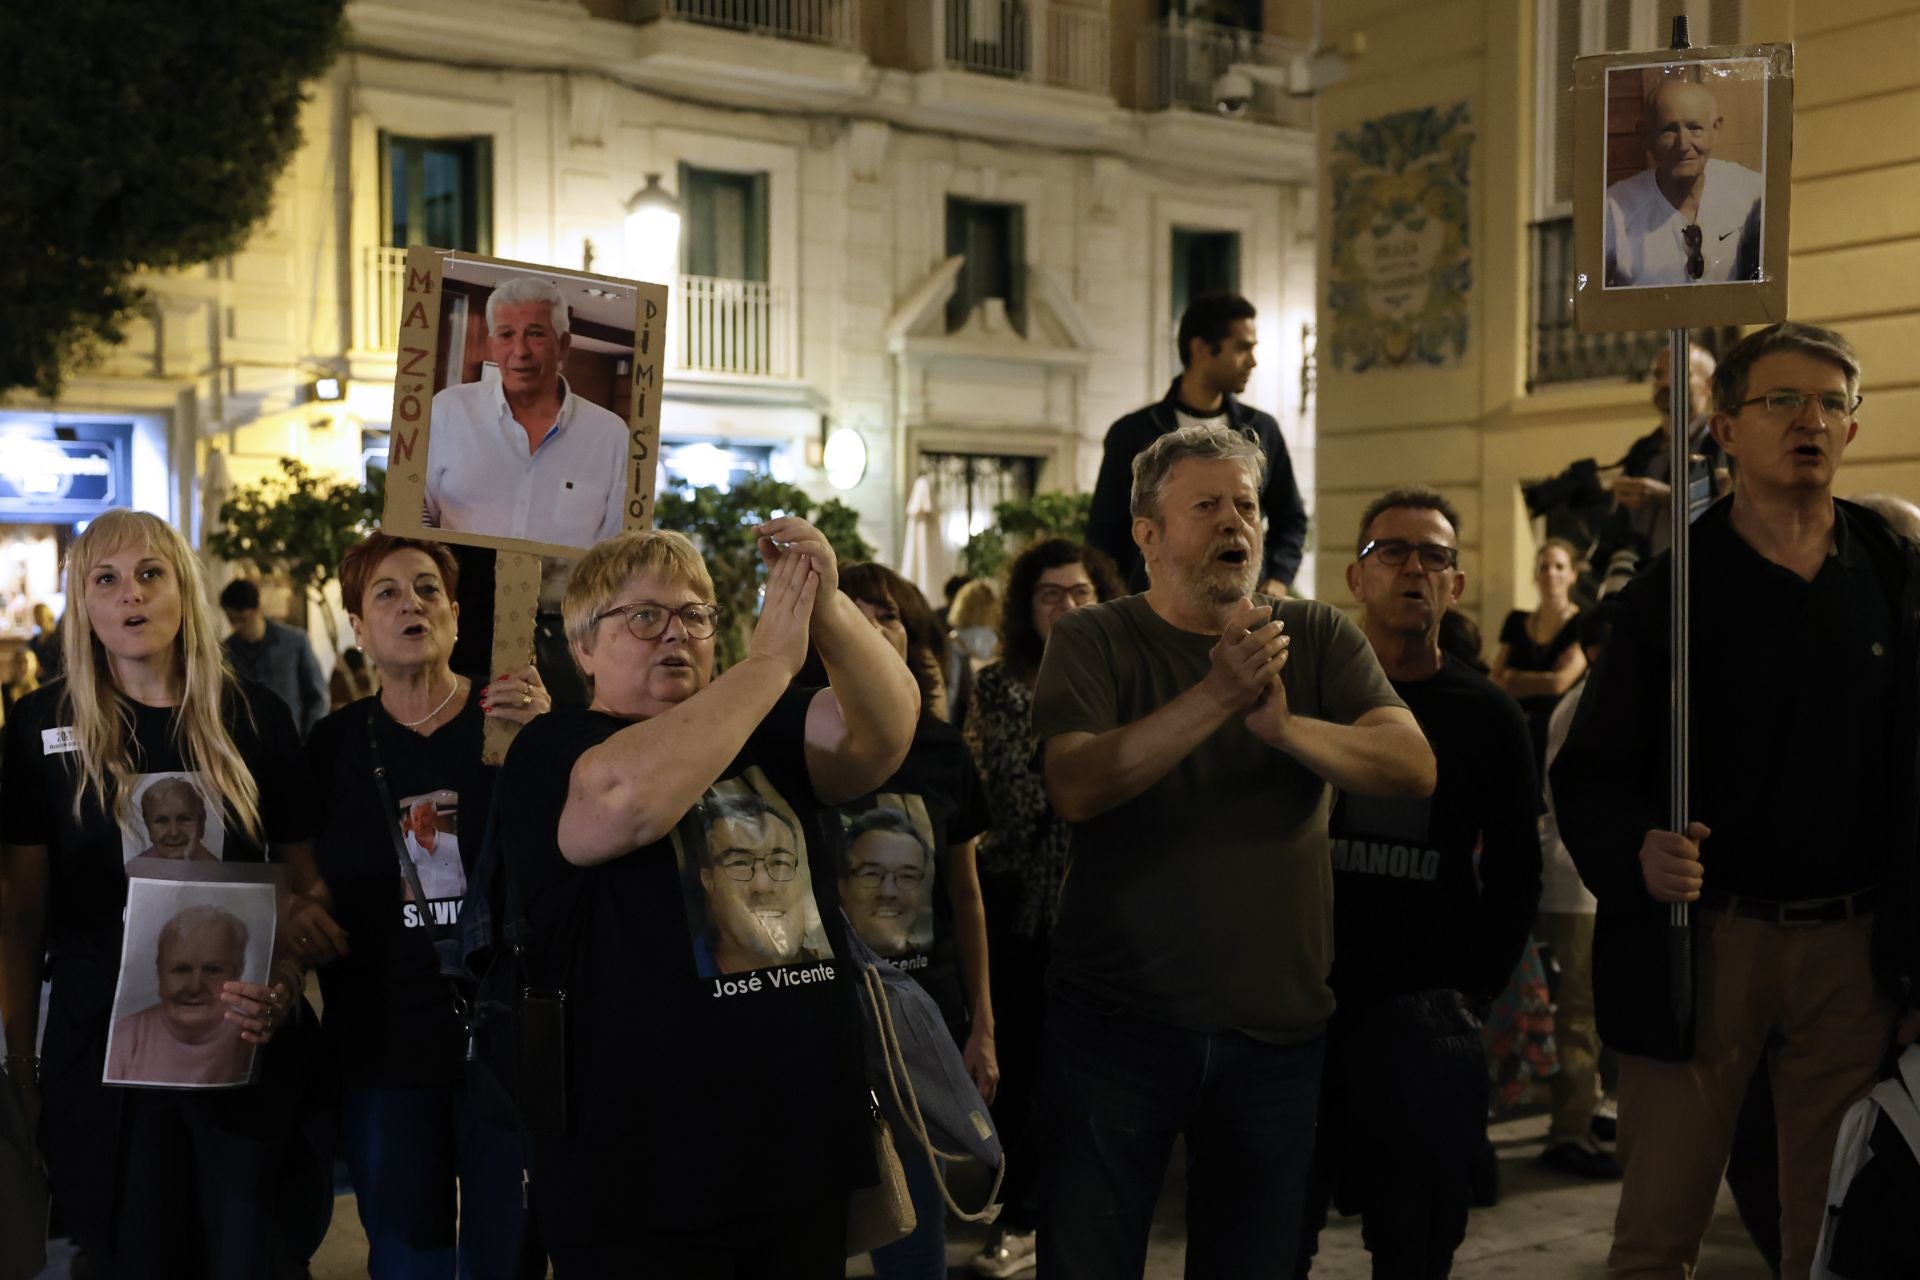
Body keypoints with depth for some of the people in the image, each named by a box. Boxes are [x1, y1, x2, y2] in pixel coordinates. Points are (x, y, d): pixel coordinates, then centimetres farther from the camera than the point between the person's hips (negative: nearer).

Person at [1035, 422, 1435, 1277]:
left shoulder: (1319, 640, 5)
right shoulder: (1093, 642, -4)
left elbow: (1414, 767, -9)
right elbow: (1075, 787, -20)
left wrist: (1287, 726, -27)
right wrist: (1216, 696, -30)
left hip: (1277, 1025, 3)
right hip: (1117, 1020, -2)